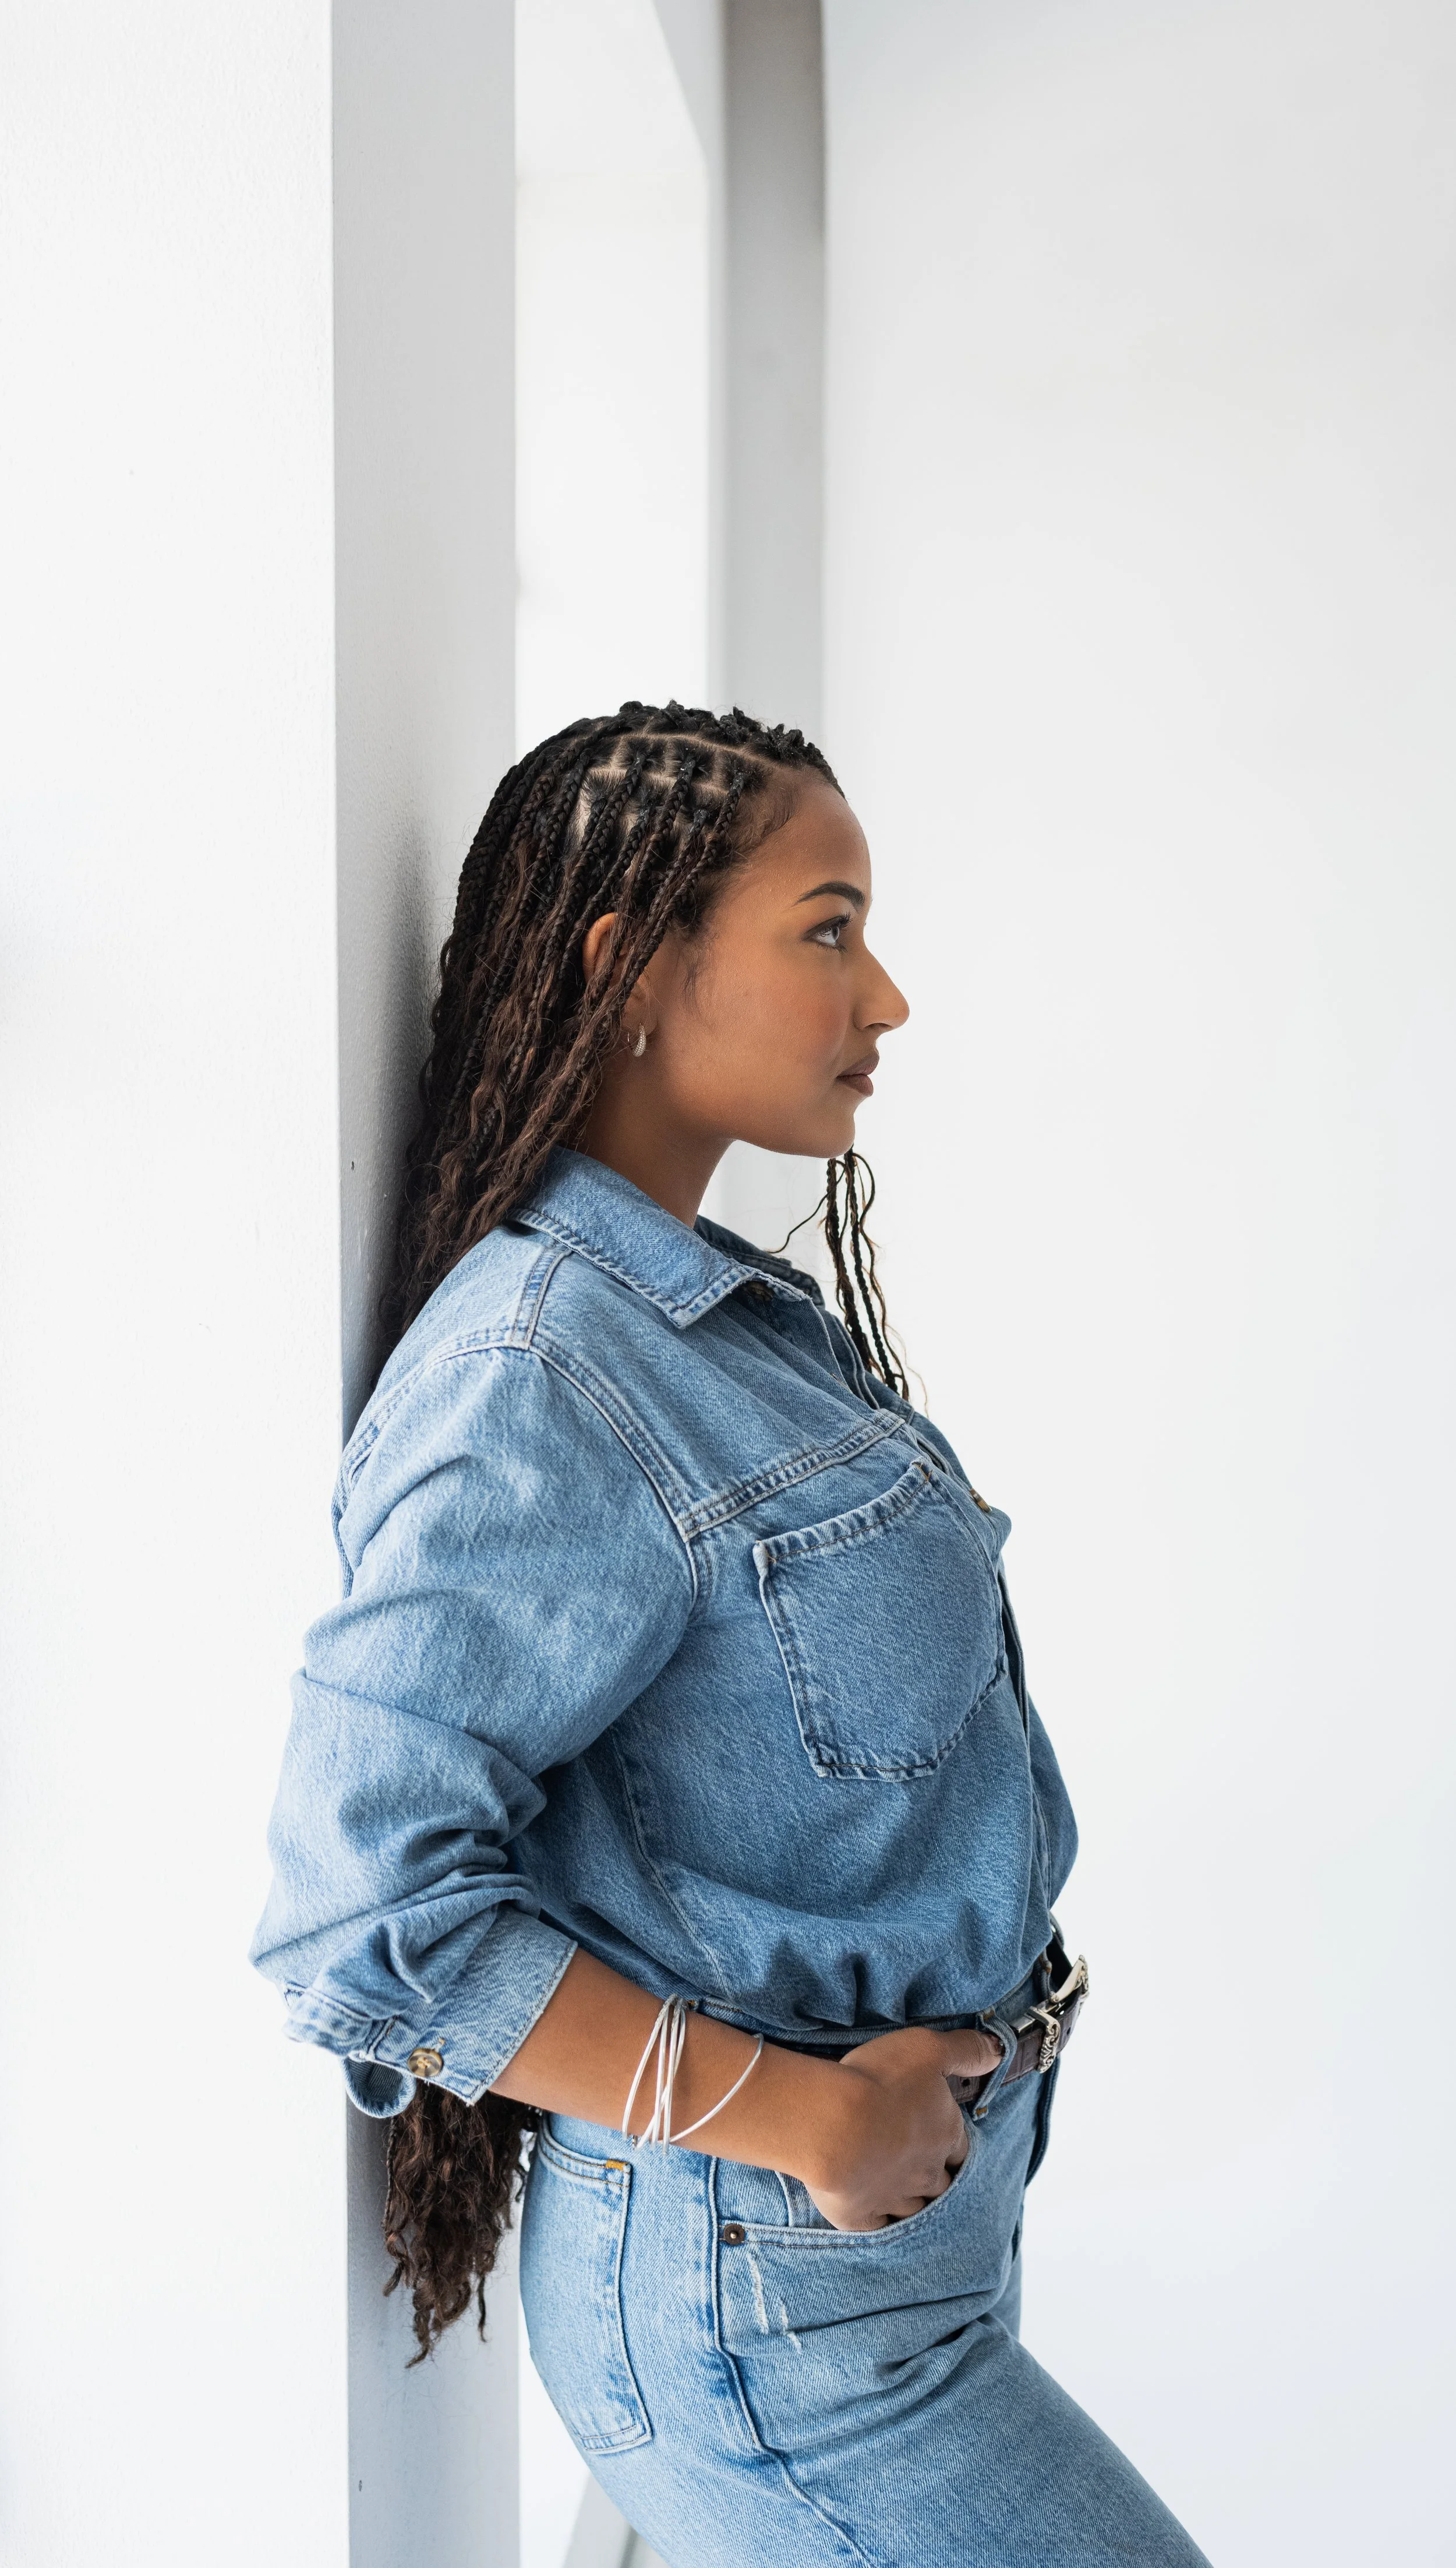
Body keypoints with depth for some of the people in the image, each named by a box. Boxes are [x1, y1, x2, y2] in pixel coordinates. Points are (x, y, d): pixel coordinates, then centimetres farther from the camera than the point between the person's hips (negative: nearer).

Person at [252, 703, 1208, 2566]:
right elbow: (365, 1915, -25)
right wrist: (801, 2116, -20)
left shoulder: (728, 1312, 6)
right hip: (771, 2307, -8)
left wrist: (900, 2102, 5)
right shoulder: (543, 1381, -23)